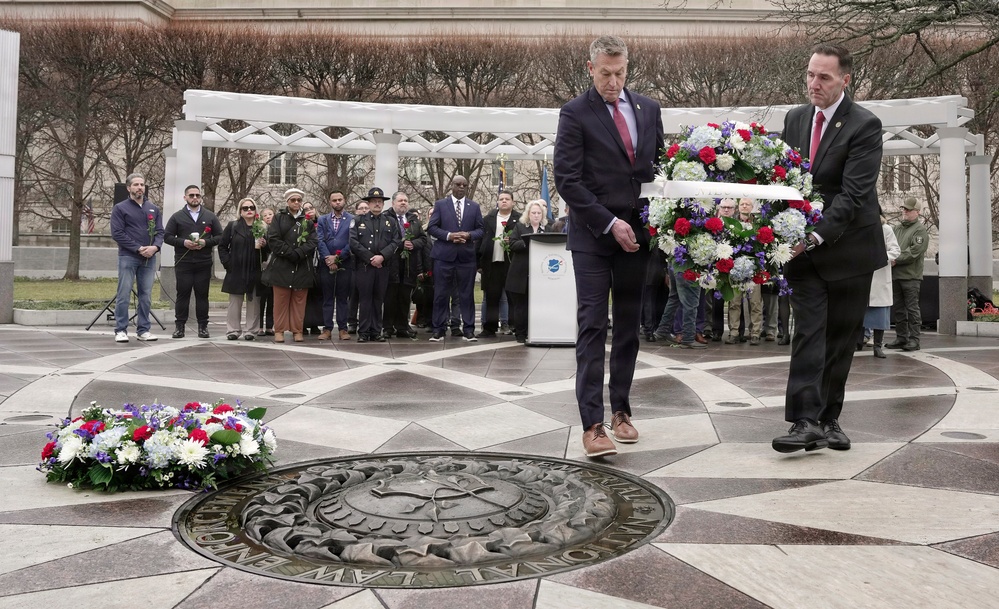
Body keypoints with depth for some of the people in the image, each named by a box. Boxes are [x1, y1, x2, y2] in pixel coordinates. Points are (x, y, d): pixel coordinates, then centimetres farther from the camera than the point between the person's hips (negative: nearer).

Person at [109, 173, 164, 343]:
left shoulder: (153, 209, 14)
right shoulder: (120, 208, 1)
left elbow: (159, 231, 10)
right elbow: (117, 233, -7)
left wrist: (155, 246, -11)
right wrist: (138, 248, -14)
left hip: (149, 258, 4)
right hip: (128, 257, -4)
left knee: (146, 296, 6)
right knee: (124, 295, -3)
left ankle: (143, 330, 13)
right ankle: (121, 330, 3)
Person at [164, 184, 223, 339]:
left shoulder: (210, 216, 10)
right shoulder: (177, 216, 8)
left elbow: (220, 236, 8)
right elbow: (167, 237, 5)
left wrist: (206, 242, -9)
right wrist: (183, 242, -11)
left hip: (204, 263, 1)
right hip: (183, 262, -1)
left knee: (202, 294, 4)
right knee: (182, 294, 0)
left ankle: (203, 326, 9)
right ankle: (180, 326, 6)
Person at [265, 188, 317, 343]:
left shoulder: (308, 221, 13)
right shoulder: (278, 219, 9)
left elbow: (312, 242, 0)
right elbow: (273, 240, -3)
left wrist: (298, 254, -15)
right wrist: (290, 254, -13)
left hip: (302, 267, 1)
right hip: (281, 266, -1)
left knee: (299, 300, 3)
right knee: (281, 300, 0)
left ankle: (297, 330, 8)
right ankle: (279, 330, 5)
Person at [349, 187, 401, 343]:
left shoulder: (390, 221, 13)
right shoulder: (358, 220, 7)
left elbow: (396, 241, 3)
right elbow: (353, 242, -3)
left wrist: (382, 256, -12)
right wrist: (370, 258, -10)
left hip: (383, 266, 2)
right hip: (363, 266, -2)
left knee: (378, 299, 6)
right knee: (365, 298, -1)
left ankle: (376, 331, 11)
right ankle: (363, 332, 4)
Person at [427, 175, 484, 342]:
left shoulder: (474, 207, 12)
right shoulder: (440, 204, 6)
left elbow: (480, 229, 9)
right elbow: (432, 227, 1)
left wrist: (469, 235, -11)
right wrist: (449, 235, -13)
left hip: (467, 257, 2)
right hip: (444, 256, -1)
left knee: (467, 295, 4)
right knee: (441, 294, 1)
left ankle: (468, 330, 9)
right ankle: (438, 329, 8)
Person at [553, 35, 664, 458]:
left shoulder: (648, 109, 11)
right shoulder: (575, 114, -4)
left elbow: (659, 165, 18)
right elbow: (567, 181, -10)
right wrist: (610, 224, -15)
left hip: (636, 232, 5)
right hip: (593, 235, -4)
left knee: (629, 325, 9)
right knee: (593, 325, -8)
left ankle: (620, 410, 21)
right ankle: (592, 423, -8)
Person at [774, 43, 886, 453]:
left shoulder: (865, 126, -11)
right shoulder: (794, 119, 7)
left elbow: (854, 193, -20)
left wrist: (816, 235, -30)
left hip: (848, 248, -3)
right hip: (804, 245, 3)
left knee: (841, 338, 7)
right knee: (809, 332, -5)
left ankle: (828, 418, 18)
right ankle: (806, 421, -9)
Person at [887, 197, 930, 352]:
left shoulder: (920, 229, -3)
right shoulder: (897, 228, 19)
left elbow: (914, 251, -15)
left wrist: (896, 260, -17)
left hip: (911, 276, -7)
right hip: (895, 275, 7)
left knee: (912, 308, -4)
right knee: (899, 308, 11)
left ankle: (914, 339, -1)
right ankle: (901, 338, 17)